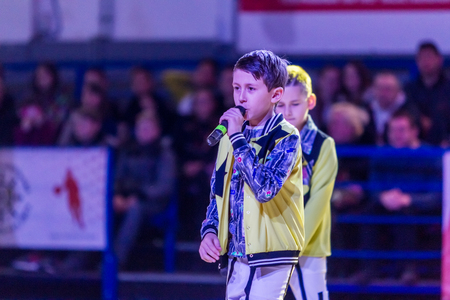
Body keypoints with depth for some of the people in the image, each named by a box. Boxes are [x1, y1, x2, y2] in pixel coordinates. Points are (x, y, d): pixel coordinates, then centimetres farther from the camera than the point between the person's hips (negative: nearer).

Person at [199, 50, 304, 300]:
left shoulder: (286, 138, -10)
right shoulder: (230, 135, 11)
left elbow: (265, 189, -26)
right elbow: (217, 193, 18)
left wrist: (237, 139, -21)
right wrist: (209, 231, 1)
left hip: (269, 256, -7)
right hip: (236, 255, 7)